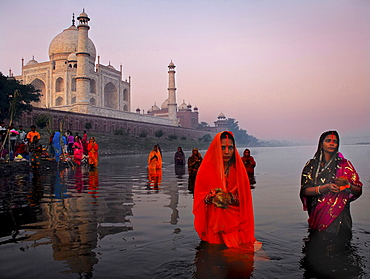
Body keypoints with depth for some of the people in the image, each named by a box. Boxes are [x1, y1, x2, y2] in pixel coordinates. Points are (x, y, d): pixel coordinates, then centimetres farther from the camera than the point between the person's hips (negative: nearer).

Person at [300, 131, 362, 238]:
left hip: (339, 216, 0)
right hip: (317, 215, 1)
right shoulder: (312, 165, 3)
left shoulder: (344, 164, 3)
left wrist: (347, 185, -20)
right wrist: (326, 187, -19)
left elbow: (358, 191, 2)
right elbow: (305, 191, -5)